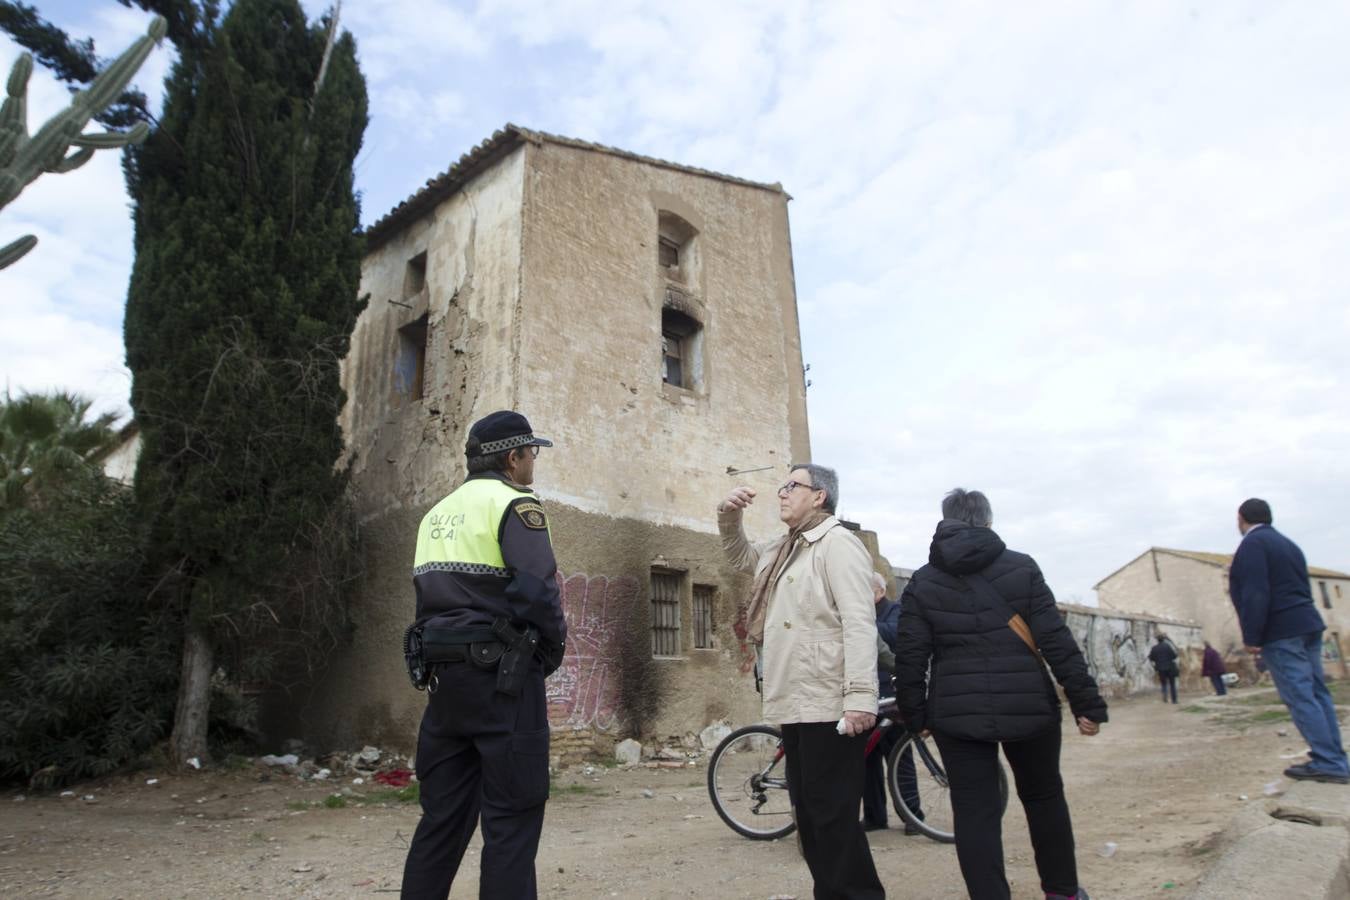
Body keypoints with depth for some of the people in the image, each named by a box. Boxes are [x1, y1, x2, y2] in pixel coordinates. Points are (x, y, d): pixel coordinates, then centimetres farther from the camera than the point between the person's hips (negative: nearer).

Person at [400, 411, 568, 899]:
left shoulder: (438, 511, 17)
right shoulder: (514, 504, -9)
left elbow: (425, 591, 16)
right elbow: (538, 591, -20)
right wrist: (553, 649, -4)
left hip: (442, 672, 8)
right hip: (501, 675, -8)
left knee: (443, 813, 15)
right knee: (512, 816, 0)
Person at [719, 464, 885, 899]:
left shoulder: (837, 543, -11)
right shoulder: (786, 549, 18)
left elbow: (858, 623, -19)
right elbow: (740, 557, 33)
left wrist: (860, 696, -27)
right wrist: (729, 517, 13)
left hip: (829, 706, -9)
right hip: (795, 705, 10)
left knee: (833, 814, -4)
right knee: (809, 813, 16)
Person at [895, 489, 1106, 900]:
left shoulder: (922, 582, 0)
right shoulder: (1021, 568, -2)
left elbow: (910, 658, -3)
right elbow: (1057, 642, -5)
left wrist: (915, 715, 8)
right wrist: (1086, 703, 0)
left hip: (957, 714, -1)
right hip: (1028, 709, 1)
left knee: (975, 813, 5)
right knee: (1044, 797, 22)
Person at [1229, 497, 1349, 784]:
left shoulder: (1252, 543, -11)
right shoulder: (1287, 543, 19)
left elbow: (1255, 593, -19)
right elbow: (1302, 589, 20)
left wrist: (1251, 637, -16)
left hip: (1280, 632, -10)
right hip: (1308, 625, 10)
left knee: (1299, 697, -7)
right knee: (1316, 692, 11)